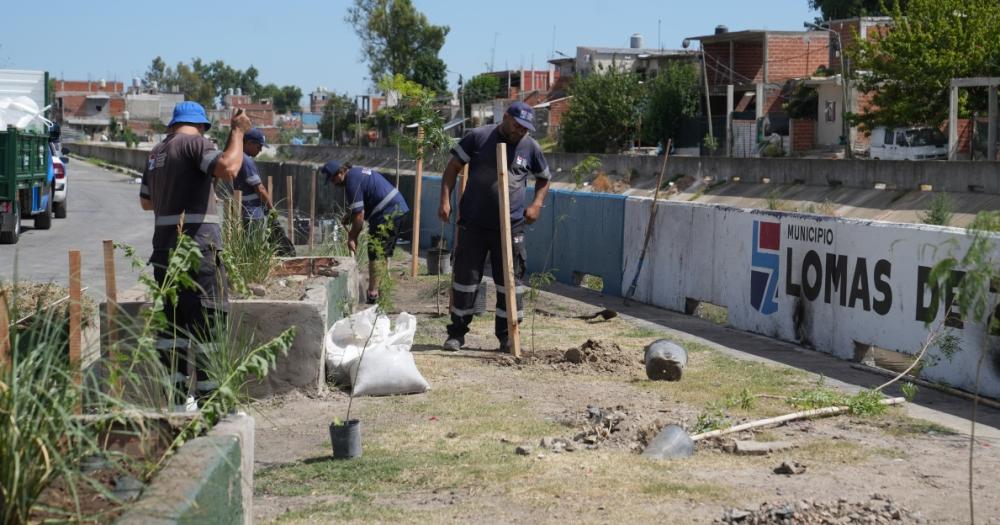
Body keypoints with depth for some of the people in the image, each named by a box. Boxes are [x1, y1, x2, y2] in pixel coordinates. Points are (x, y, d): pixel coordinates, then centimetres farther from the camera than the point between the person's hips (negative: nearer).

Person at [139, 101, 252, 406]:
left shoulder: (156, 152, 19)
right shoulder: (195, 143, -6)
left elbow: (146, 202, 29)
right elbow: (228, 168, -24)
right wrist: (237, 132, -11)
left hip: (164, 251, 8)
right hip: (197, 249, -8)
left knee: (173, 324, 11)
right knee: (207, 323, -3)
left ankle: (176, 396, 13)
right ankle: (208, 397, -3)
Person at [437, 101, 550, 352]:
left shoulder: (530, 148, 4)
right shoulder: (478, 137, -2)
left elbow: (544, 179, 20)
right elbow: (453, 167, 1)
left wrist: (537, 204, 4)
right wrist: (445, 200, -9)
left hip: (511, 227, 2)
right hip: (473, 225, -1)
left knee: (510, 280, 4)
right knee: (465, 276, 4)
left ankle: (507, 336, 15)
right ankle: (457, 333, 15)